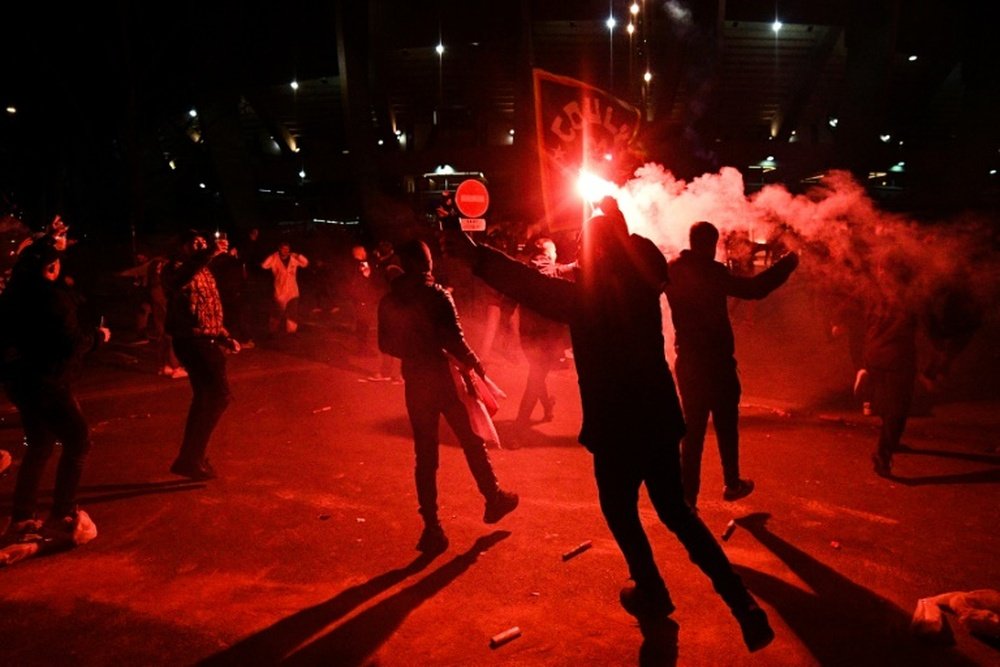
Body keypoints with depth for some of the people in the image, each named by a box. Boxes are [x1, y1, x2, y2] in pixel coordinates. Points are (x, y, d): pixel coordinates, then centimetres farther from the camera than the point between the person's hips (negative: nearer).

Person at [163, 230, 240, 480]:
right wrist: (209, 253, -45)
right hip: (191, 341, -9)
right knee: (219, 395, -16)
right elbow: (180, 279, -36)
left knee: (205, 398, 15)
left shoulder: (204, 273, 20)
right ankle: (191, 458, -8)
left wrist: (224, 337, 11)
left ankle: (190, 458, 26)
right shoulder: (176, 268, -8)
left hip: (207, 341, 10)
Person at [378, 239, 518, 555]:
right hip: (445, 378, -4)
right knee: (471, 442, 16)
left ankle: (432, 528, 10)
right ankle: (494, 499, 32)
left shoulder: (389, 302, 0)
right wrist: (474, 363, -2)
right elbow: (454, 340, -19)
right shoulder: (437, 296, -15)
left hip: (415, 382, 4)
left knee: (425, 455, 9)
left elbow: (386, 345, 7)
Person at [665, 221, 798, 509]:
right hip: (716, 360, -5)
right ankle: (732, 483, 26)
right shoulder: (710, 270, -14)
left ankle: (688, 495, 7)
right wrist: (786, 264, -8)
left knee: (693, 428, 9)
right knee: (726, 425, 12)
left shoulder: (673, 270, 4)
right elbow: (752, 289, -19)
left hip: (688, 361, 5)